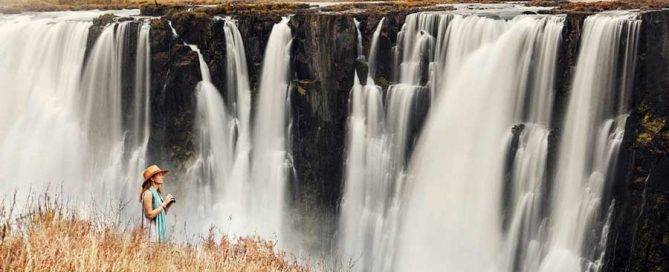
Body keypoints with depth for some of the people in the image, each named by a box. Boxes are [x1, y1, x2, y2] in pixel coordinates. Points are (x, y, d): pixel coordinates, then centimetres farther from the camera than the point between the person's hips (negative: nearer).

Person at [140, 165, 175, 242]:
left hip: (160, 229, 8)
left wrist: (168, 205, 3)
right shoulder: (148, 193, -9)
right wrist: (164, 203, -12)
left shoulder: (158, 193, 15)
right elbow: (150, 214, -16)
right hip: (153, 229, -8)